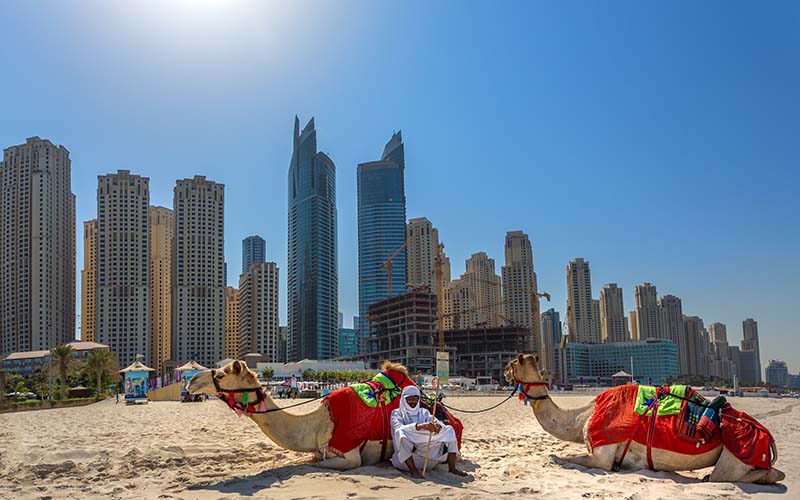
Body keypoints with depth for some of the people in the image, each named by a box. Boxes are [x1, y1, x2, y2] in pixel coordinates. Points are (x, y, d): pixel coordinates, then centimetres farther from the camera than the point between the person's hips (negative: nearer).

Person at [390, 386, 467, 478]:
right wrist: (421, 426, -34)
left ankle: (452, 467, -13)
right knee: (400, 433, -33)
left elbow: (436, 421, 0)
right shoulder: (397, 413, 6)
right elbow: (399, 428, -17)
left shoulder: (423, 412, 19)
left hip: (427, 452, 4)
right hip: (405, 455, -4)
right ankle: (413, 470, -32)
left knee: (449, 430, -3)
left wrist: (437, 426, -28)